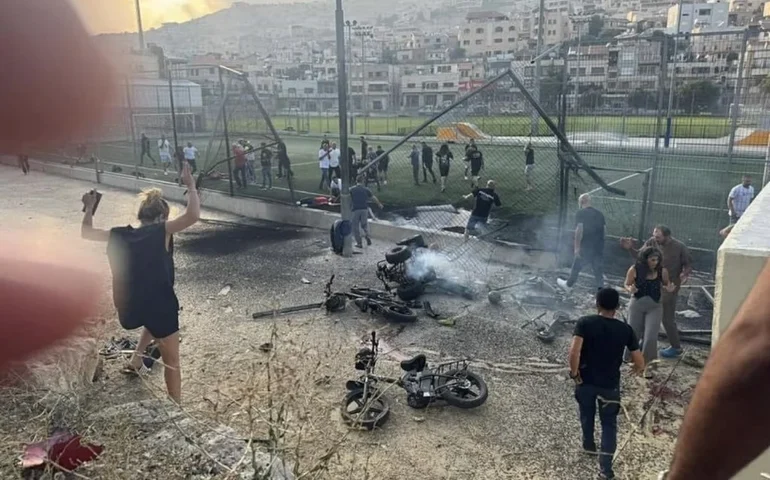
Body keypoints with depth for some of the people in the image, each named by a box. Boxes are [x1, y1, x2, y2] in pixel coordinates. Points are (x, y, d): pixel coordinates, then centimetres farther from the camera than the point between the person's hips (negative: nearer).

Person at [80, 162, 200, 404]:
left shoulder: (118, 235, 3)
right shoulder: (161, 231, -11)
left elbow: (86, 232, 20)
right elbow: (193, 215, -24)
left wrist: (89, 207, 33)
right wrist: (190, 186, -12)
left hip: (128, 310, 5)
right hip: (158, 306, -5)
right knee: (172, 363, 14)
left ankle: (136, 359, 36)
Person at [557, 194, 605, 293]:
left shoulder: (580, 213, -8)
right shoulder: (600, 214, 10)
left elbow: (579, 229, -18)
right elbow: (604, 228, 14)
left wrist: (577, 247, -18)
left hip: (586, 247, -5)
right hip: (599, 247, 5)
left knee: (576, 267, 14)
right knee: (598, 271, 8)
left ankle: (568, 285, 31)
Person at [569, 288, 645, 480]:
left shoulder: (585, 322, -13)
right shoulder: (625, 329, -7)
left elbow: (574, 351, -25)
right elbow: (640, 363, -5)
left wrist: (574, 373, -11)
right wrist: (637, 369, 18)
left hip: (585, 381, 0)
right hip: (610, 385, 0)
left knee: (587, 415, 25)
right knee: (609, 424, 13)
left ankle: (589, 446, 47)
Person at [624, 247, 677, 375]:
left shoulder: (662, 271, -10)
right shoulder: (634, 270, -14)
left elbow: (666, 285, 9)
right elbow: (626, 285, -1)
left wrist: (669, 289, -14)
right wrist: (630, 289, -24)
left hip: (655, 307, 0)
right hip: (636, 305, 0)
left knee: (651, 337, -5)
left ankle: (647, 365, 13)